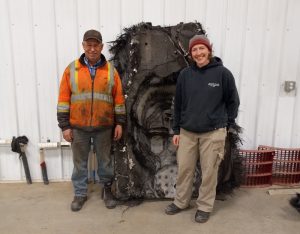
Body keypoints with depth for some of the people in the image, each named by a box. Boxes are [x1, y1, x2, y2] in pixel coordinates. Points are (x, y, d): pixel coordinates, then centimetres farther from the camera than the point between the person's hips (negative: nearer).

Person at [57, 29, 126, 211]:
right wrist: (65, 126, -4)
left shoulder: (111, 70, 1)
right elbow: (64, 99, -1)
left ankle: (107, 189, 32)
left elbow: (119, 99, 3)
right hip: (78, 127, 0)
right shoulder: (72, 69, -1)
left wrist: (119, 123, 0)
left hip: (104, 126, 0)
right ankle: (80, 193, 30)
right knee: (80, 162, 13)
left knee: (105, 160, 13)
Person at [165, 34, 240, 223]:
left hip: (213, 133, -2)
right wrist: (176, 130, 7)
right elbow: (178, 104, 7)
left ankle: (205, 207, 28)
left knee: (209, 172, 8)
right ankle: (180, 202, 33)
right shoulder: (185, 75, 1)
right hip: (187, 132, 3)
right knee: (184, 169, 12)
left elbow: (233, 101, 3)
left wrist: (225, 125, 4)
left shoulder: (223, 73, -6)